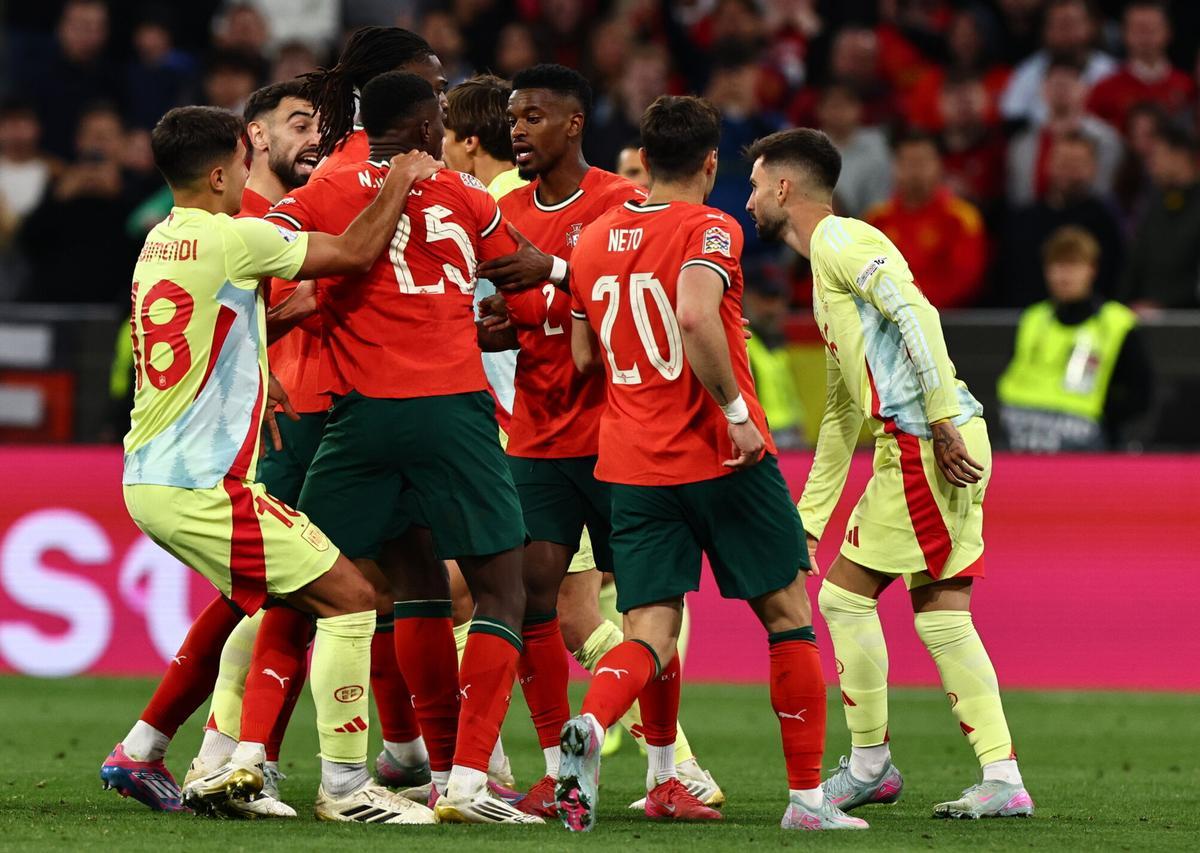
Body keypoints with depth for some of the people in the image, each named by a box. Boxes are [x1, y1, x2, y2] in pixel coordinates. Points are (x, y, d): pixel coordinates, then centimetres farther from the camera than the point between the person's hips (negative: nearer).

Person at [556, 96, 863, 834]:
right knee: (789, 615, 9)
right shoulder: (709, 230, -9)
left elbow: (584, 355, 17)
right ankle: (808, 796, 11)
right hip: (723, 459, -5)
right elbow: (696, 315, -27)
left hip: (633, 465, 5)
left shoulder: (595, 239, 10)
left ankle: (588, 726, -26)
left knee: (651, 636, 5)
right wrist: (737, 411, -21)